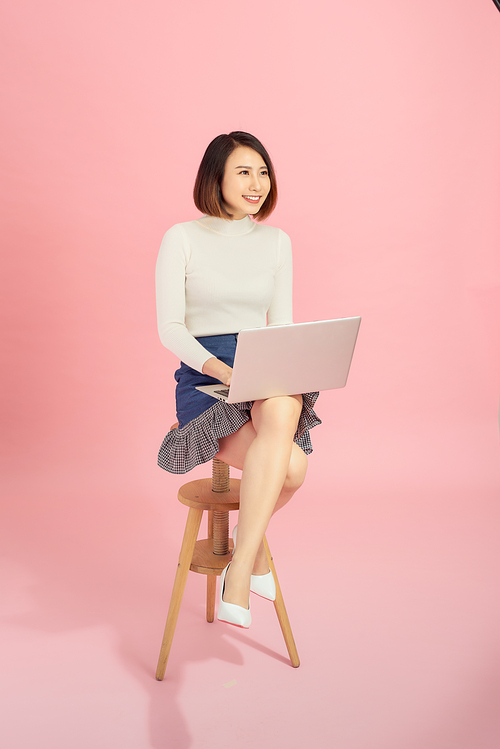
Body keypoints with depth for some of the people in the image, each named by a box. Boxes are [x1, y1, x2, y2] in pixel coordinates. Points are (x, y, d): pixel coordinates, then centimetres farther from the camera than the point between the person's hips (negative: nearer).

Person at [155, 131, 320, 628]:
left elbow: (282, 325, 13)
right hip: (203, 378, -3)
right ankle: (255, 544, -5)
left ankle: (240, 565, -15)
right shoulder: (182, 238, 2)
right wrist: (222, 368, -22)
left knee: (281, 410, -34)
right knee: (291, 465, -31)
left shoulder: (276, 241, 14)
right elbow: (169, 328, -5)